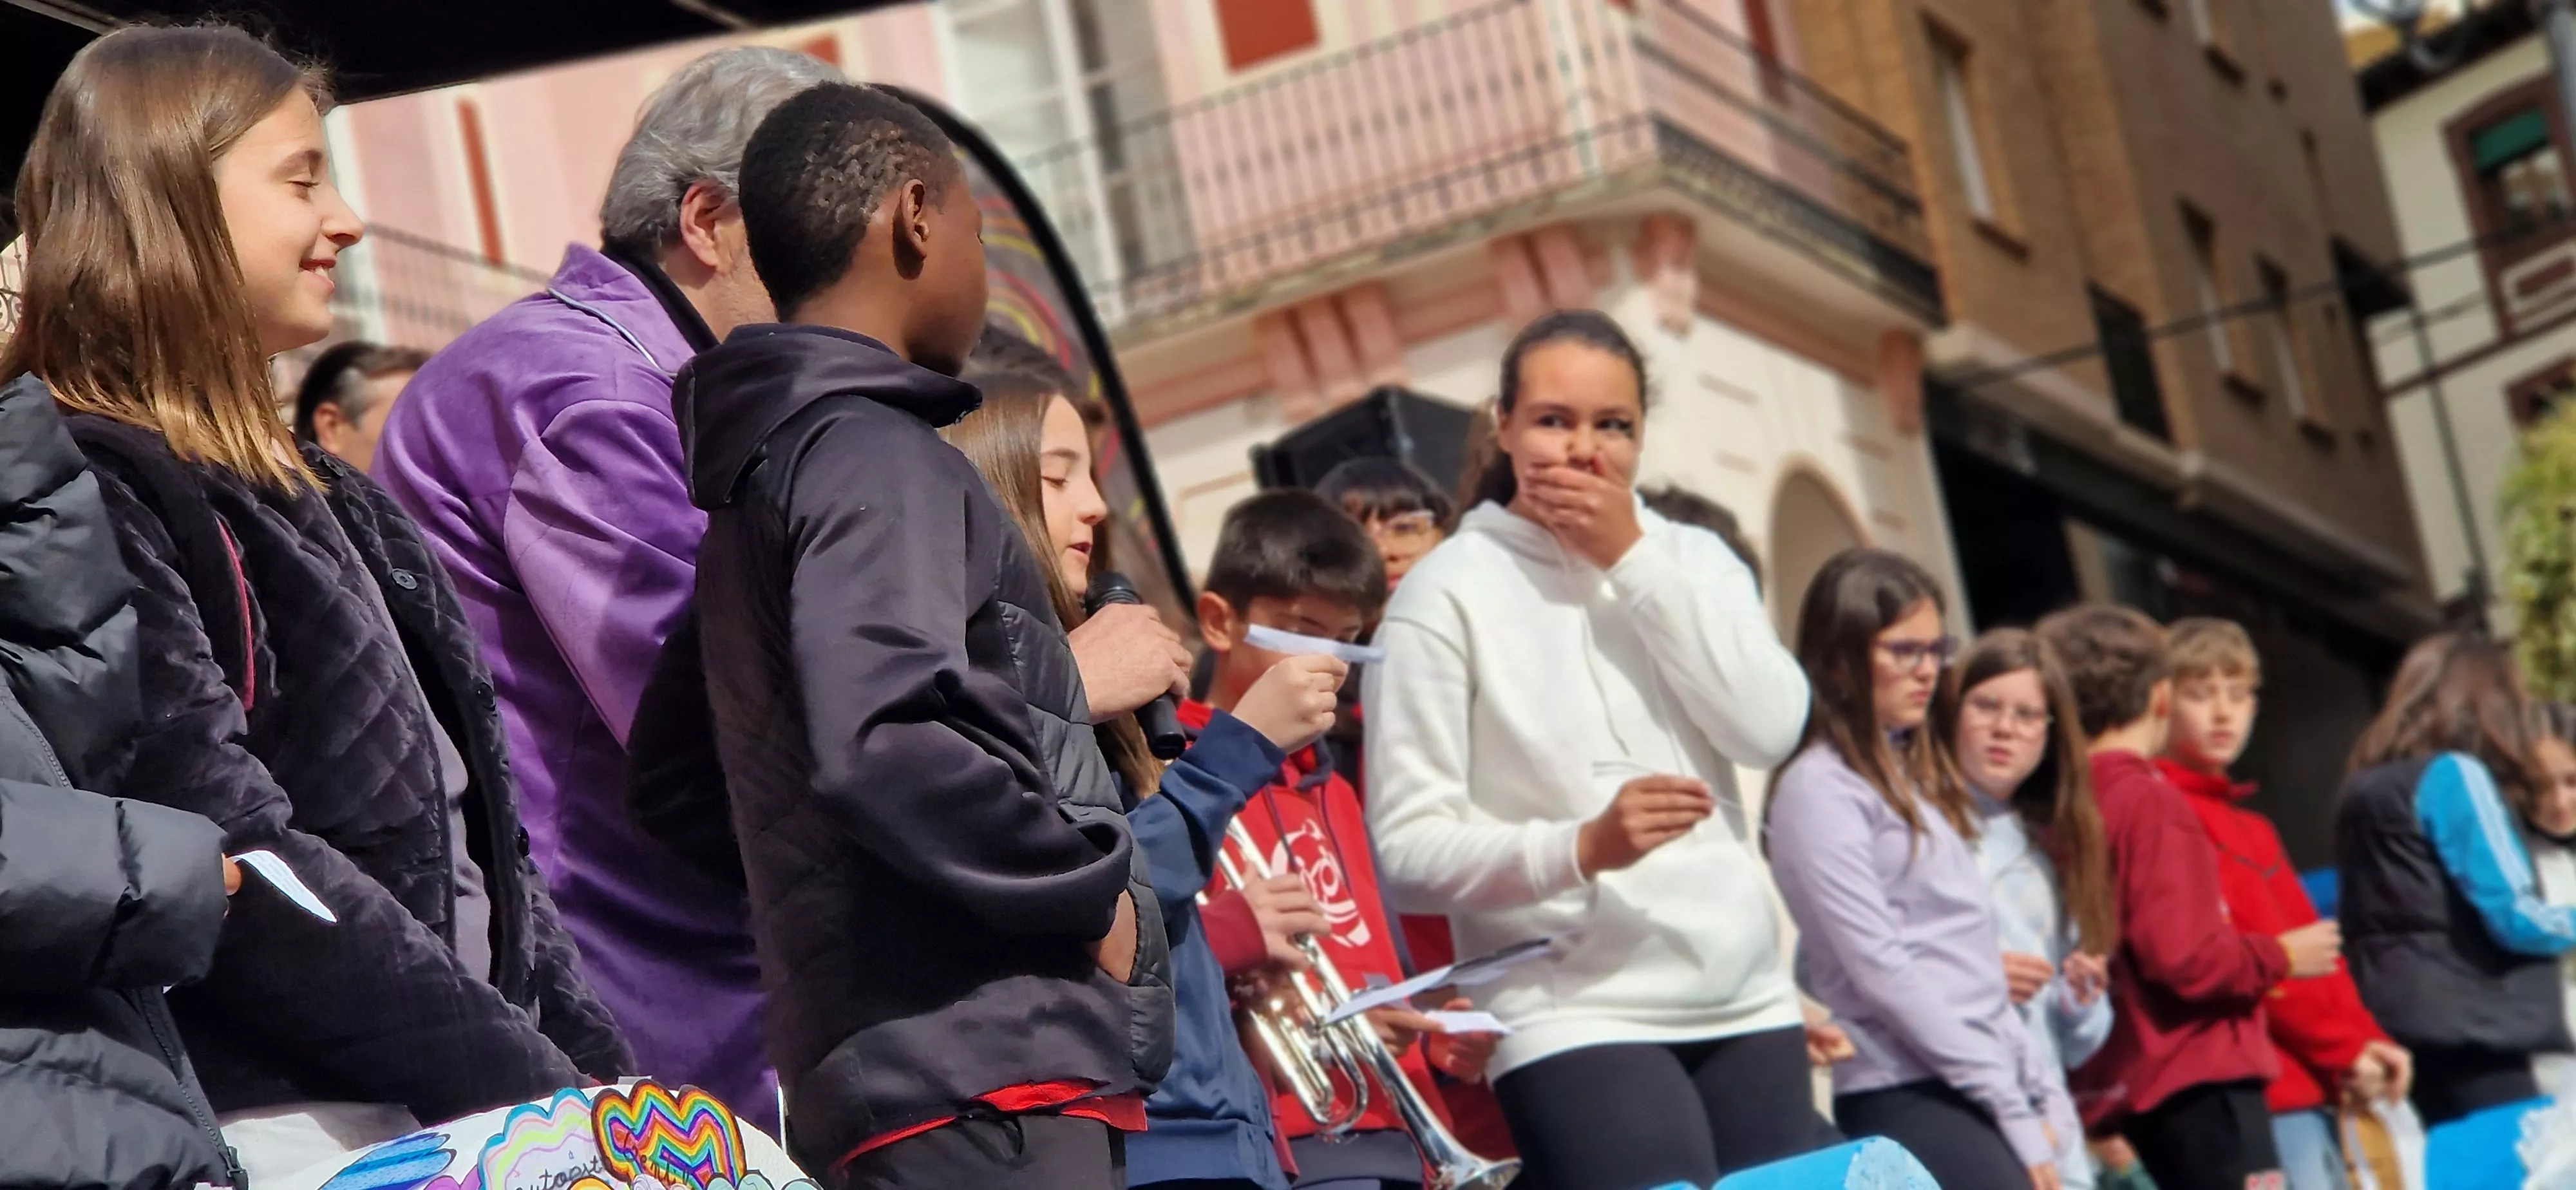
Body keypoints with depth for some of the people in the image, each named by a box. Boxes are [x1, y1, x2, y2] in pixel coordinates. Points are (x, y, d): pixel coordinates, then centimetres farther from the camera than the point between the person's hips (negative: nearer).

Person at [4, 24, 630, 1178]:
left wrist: (590, 1059, 10)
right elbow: (235, 856, -18)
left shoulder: (313, 494, 17)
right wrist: (531, 1089, -17)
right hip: (288, 1128, -8)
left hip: (448, 1116, 8)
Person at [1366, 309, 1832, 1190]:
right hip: (1574, 1014, -5)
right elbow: (1406, 851, -7)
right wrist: (1579, 848, -22)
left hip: (1747, 1000, 5)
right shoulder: (1446, 594, -2)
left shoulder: (1692, 558, 13)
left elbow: (1773, 731, -4)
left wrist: (1634, 560, -6)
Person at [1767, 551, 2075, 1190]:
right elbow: (1880, 971, -13)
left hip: (1984, 1094, 8)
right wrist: (2012, 1110, -13)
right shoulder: (1819, 790, -6)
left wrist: (2044, 1093, 9)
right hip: (1906, 1098, -8)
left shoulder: (1923, 777, 19)